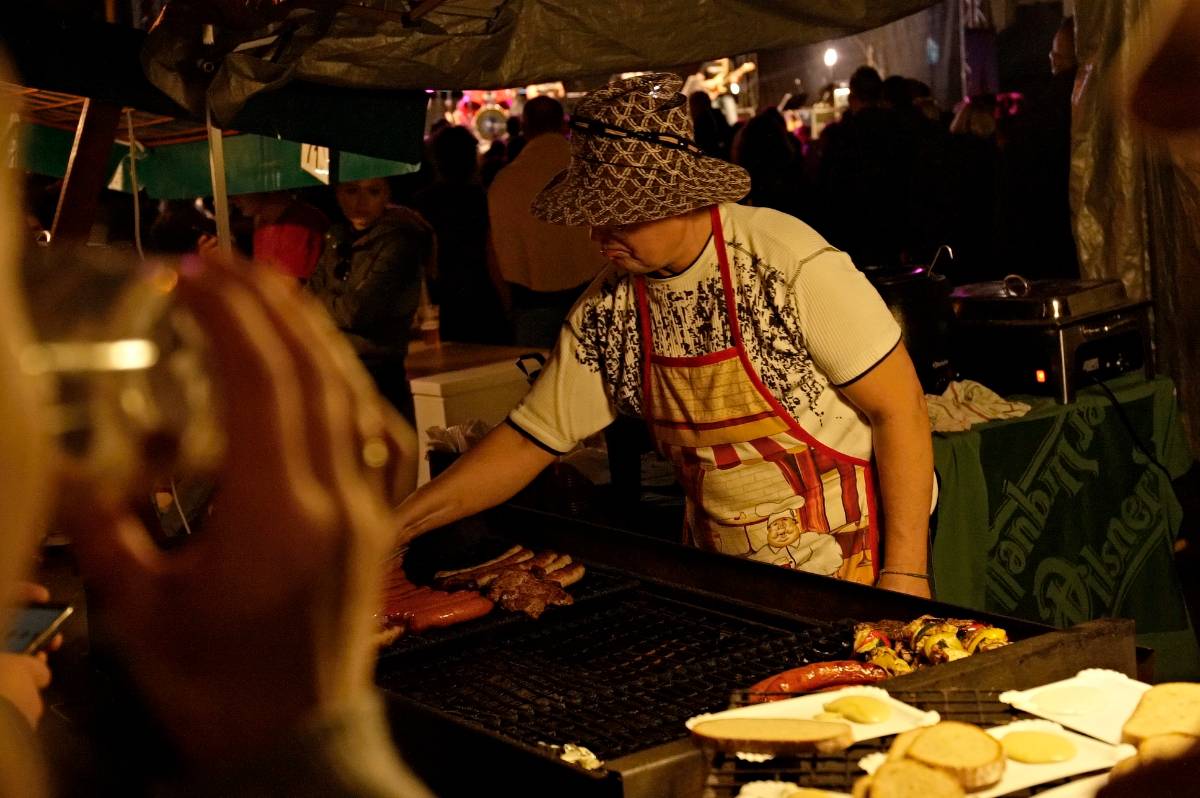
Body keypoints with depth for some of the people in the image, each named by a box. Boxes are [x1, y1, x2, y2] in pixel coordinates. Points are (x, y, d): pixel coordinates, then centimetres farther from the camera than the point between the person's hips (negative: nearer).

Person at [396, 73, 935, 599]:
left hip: (845, 567, -4)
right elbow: (528, 442, 1)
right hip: (720, 573, 5)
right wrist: (395, 525, -8)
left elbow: (898, 406, -17)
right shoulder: (606, 309, -5)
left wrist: (904, 572, -20)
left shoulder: (790, 265, -21)